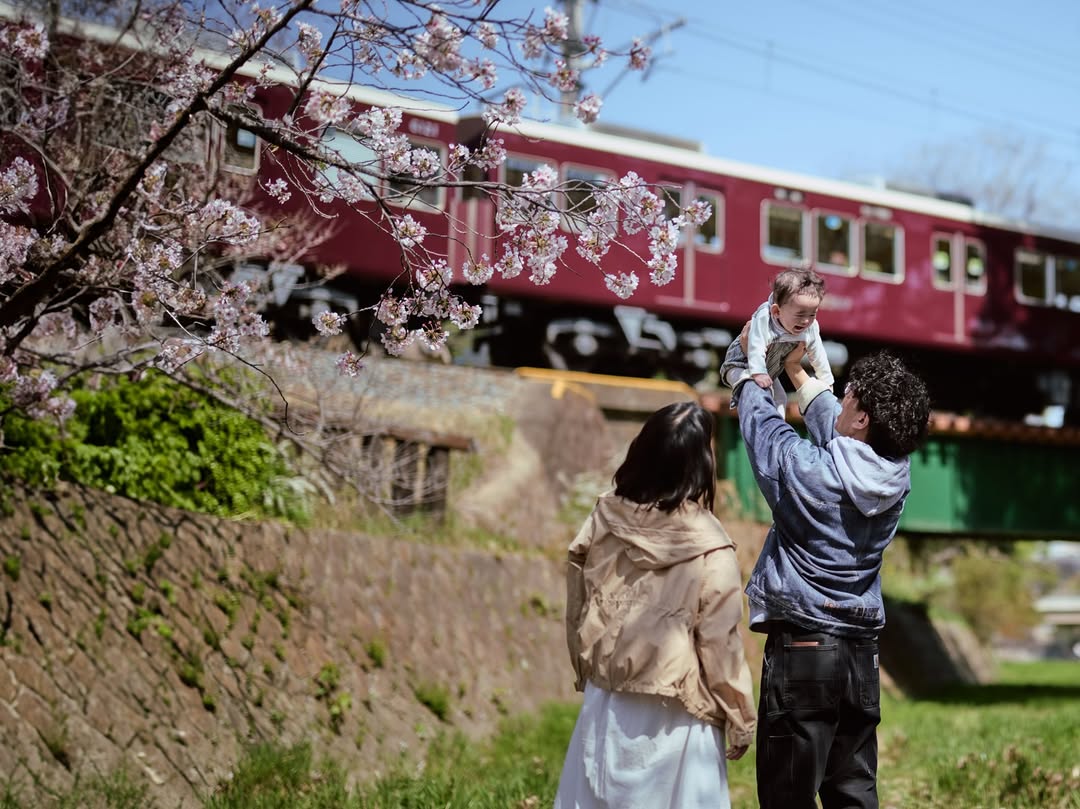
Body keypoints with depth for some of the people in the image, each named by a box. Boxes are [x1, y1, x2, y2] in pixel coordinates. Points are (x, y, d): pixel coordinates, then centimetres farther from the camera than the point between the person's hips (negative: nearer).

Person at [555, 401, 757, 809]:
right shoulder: (709, 552, -18)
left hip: (605, 709, 5)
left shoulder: (604, 520, -5)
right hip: (673, 719, -5)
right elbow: (720, 646, -11)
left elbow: (577, 609, 6)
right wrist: (741, 720, 2)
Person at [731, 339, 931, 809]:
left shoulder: (811, 472, -16)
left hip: (801, 650, -6)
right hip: (861, 653, 6)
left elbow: (761, 422, 2)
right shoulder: (895, 474, 1)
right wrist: (796, 371, 31)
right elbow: (833, 429, 19)